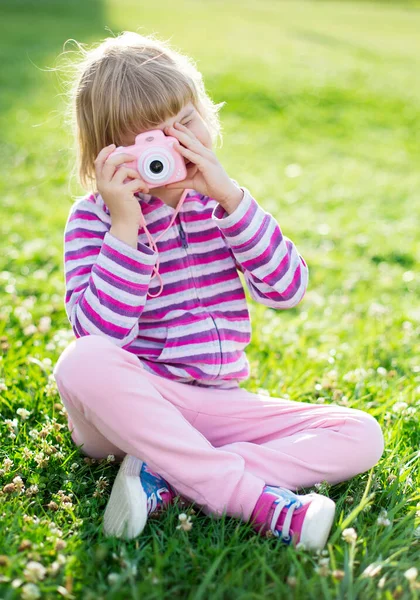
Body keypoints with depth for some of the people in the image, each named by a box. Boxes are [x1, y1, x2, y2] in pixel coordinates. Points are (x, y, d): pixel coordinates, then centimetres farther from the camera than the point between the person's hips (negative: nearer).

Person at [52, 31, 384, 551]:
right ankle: (257, 498, -31)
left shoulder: (223, 203, 5)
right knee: (82, 363, -37)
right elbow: (102, 336, -19)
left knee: (362, 436, -11)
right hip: (131, 404, -3)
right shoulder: (93, 218, -6)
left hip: (217, 407, 4)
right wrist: (125, 227, -24)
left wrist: (230, 198, -18)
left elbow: (287, 291, -9)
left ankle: (164, 478, -23)